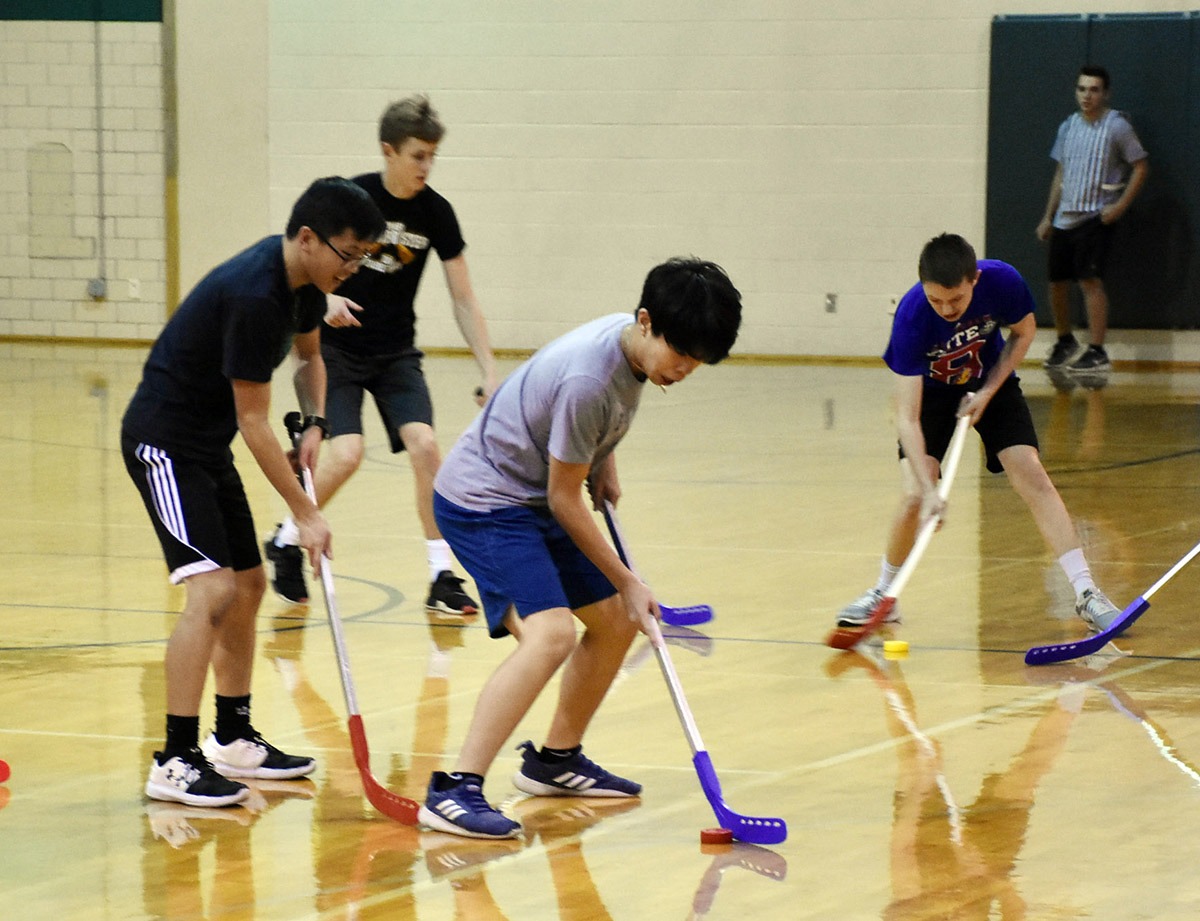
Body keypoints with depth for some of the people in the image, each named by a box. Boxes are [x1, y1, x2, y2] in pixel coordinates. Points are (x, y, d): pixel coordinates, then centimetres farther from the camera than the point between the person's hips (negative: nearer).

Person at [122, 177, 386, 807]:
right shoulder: (253, 298, -28)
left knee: (248, 586, 15)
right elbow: (253, 422, -23)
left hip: (207, 443, 10)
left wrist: (315, 424, 2)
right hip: (164, 441, -10)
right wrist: (305, 515, -19)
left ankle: (233, 741, 28)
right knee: (212, 592, -19)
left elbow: (309, 355, 21)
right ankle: (175, 762, -17)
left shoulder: (304, 281, 1)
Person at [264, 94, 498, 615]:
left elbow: (463, 301, -3)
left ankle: (442, 577, -8)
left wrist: (490, 372, -10)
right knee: (347, 453, -20)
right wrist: (326, 298, -27)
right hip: (338, 344, -3)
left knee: (424, 445, -17)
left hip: (397, 352, 3)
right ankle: (286, 543, 6)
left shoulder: (435, 212, -6)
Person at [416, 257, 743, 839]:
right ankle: (454, 792, -29)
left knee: (614, 623, 15)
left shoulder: (631, 340, -3)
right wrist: (627, 583, -12)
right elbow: (564, 498, -20)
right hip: (483, 501, -10)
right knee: (550, 634, -27)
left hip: (535, 500, 10)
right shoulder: (588, 379, -30)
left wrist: (603, 468, 10)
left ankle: (554, 761, 32)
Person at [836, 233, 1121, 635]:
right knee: (915, 498, -15)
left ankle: (1086, 594, -11)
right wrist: (928, 489, -46)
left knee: (1032, 477, -13)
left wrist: (988, 392, -15)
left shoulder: (1002, 281, -31)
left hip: (990, 381, 2)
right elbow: (907, 418, -36)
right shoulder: (911, 316, -37)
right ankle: (883, 594, 9)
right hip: (930, 389, -2)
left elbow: (1024, 330, -5)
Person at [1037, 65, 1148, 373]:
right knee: (1057, 281, 9)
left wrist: (1120, 206, -14)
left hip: (1095, 218, -6)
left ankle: (1097, 353, -12)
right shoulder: (1068, 127, 12)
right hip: (1065, 218, 7)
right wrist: (1048, 217, 17)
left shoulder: (1117, 126, -7)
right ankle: (1066, 342, 29)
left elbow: (1140, 167, -6)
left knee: (1090, 280, -14)